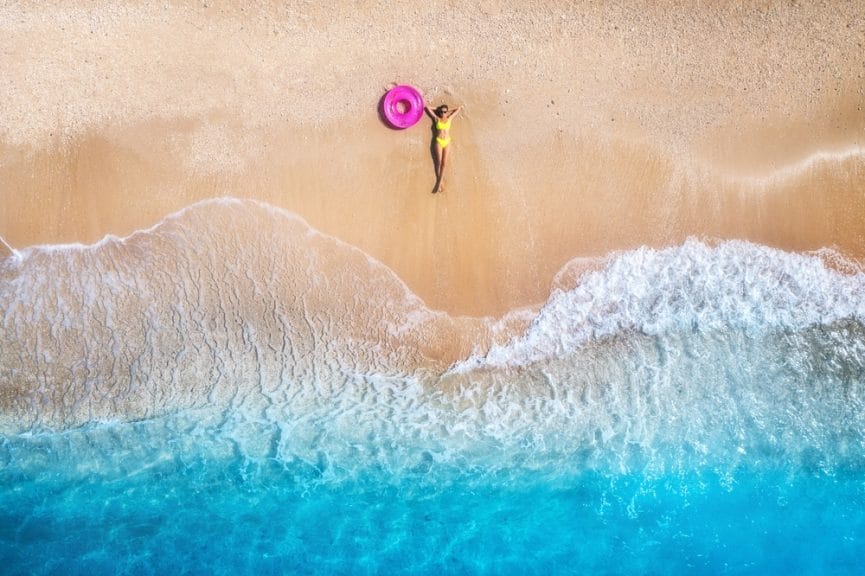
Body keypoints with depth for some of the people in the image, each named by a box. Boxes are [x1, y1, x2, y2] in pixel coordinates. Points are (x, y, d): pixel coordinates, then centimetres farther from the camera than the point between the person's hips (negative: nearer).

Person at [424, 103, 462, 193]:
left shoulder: (449, 119, 11)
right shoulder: (436, 119, 6)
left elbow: (458, 109, 19)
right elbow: (426, 107, 7)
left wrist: (449, 112, 18)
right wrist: (436, 110, 15)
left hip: (447, 142, 2)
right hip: (438, 141, -2)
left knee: (444, 163, -4)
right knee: (438, 162, -11)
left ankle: (439, 183, -6)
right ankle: (438, 182, -4)